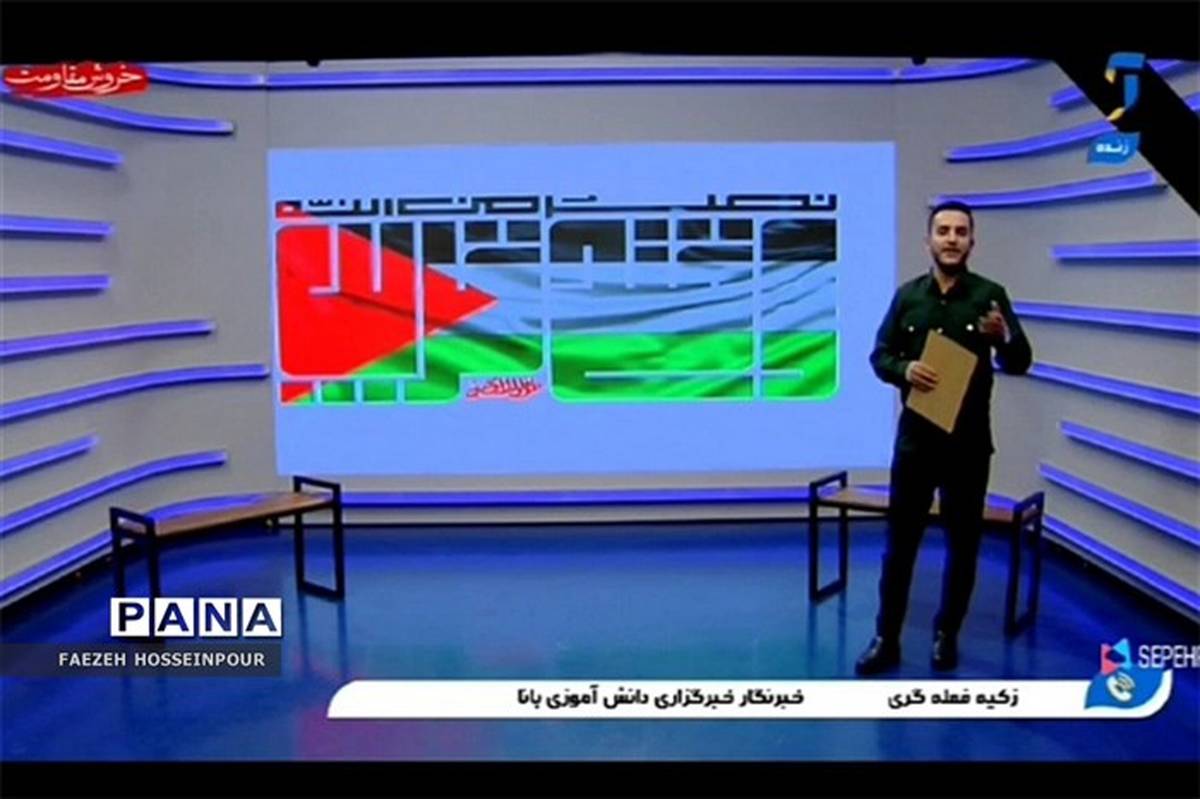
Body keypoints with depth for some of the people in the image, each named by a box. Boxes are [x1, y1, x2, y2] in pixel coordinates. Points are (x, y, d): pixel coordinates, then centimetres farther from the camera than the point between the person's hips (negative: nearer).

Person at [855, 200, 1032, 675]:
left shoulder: (990, 296, -4)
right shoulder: (907, 295, 4)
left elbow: (1020, 364, -9)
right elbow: (880, 356, 6)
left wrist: (1004, 337, -31)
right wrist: (904, 370, -15)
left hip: (969, 442, -1)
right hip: (915, 438, 2)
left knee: (962, 544, 9)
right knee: (900, 541, 6)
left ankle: (946, 635, 25)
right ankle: (887, 640, 14)